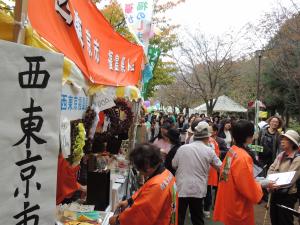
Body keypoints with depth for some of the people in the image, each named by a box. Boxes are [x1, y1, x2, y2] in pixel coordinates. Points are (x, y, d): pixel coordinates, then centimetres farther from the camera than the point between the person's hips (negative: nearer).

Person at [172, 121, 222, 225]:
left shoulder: (182, 148, -4)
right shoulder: (209, 151, -5)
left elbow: (174, 165, 7)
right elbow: (220, 167, 6)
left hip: (181, 188, 0)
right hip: (198, 190, 1)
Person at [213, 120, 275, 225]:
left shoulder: (231, 150, 0)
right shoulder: (243, 157, -26)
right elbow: (251, 192, -22)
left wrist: (255, 181, 10)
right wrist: (262, 183, -5)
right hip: (238, 211, -8)